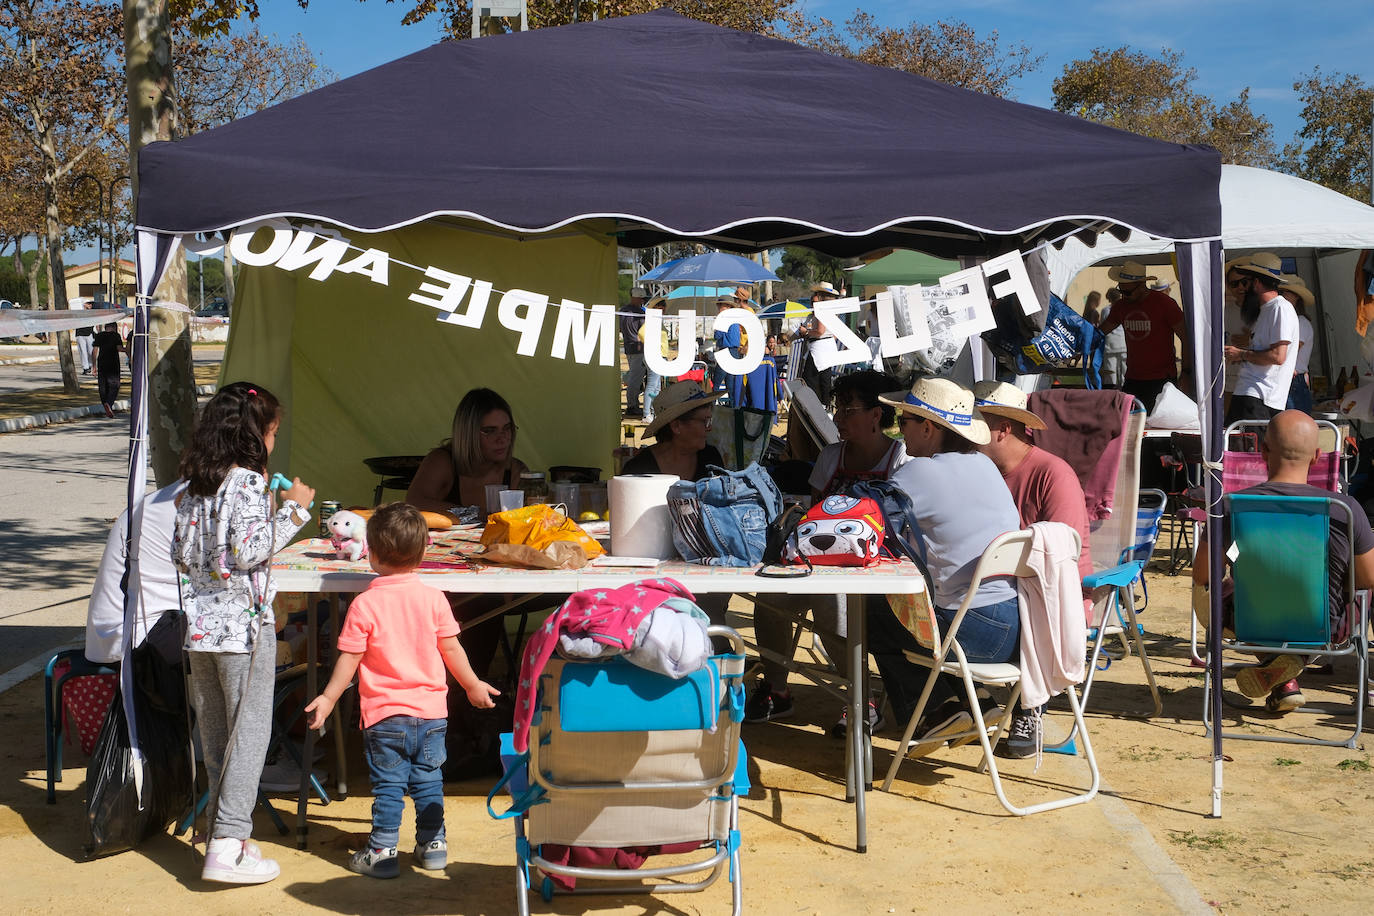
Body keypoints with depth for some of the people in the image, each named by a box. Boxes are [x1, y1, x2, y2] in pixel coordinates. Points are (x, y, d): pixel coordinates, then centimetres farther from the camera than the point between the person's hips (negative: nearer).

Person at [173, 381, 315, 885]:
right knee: (250, 732, -2)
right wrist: (292, 509, -11)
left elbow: (181, 552, 11)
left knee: (215, 732, 14)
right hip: (243, 624, -8)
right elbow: (248, 552, -20)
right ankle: (227, 847, -4)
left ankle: (225, 830, 23)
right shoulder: (247, 482, -13)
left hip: (199, 625, 8)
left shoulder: (193, 485, 9)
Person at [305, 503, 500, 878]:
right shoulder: (433, 598, -4)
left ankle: (382, 852, 11)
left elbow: (349, 659, -9)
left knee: (388, 785, 6)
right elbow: (451, 650, 2)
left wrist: (328, 698, 3)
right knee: (428, 781, 14)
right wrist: (473, 686, 16)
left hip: (384, 714, -2)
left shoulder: (364, 604, -12)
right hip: (431, 711, 3)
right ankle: (432, 844, 22)